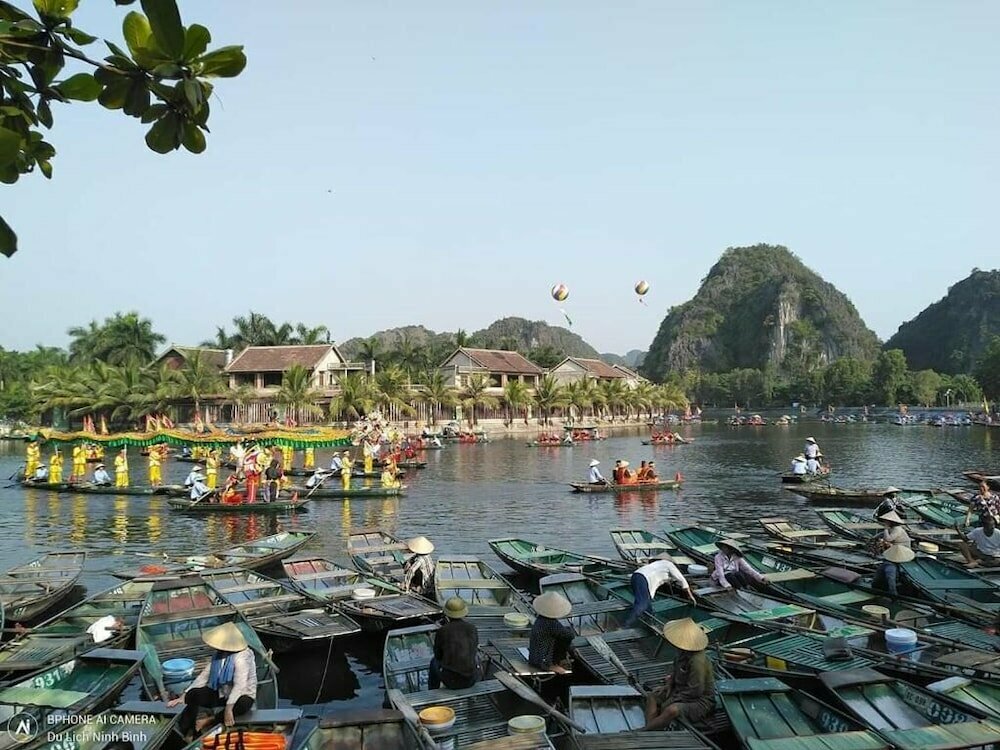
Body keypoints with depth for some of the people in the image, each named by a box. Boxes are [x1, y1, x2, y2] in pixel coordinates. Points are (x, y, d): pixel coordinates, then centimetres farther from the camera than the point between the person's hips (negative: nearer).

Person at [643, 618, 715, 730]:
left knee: (672, 710, -34)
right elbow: (677, 671, 19)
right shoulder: (683, 652, -2)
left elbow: (695, 691, -26)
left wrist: (673, 700, -18)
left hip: (700, 701, -10)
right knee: (652, 697, 4)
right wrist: (669, 685, 4)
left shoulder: (698, 661, -30)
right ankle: (649, 729, -12)